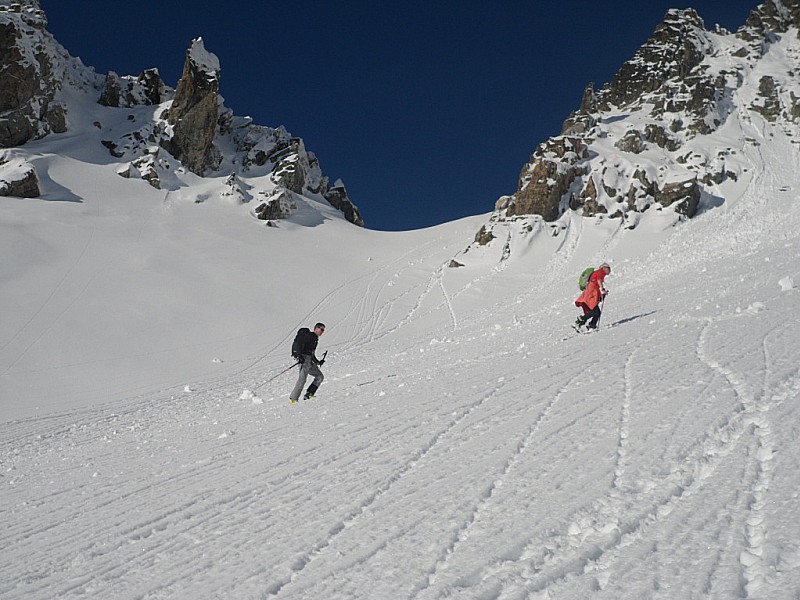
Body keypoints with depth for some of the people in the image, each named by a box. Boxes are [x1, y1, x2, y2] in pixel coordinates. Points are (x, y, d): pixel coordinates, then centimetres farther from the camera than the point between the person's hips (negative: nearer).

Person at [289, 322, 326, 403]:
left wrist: (318, 362, 23)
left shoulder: (315, 339, 24)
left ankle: (308, 395, 0)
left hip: (309, 360, 10)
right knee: (302, 378, -18)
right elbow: (299, 343, -16)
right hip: (304, 358, -10)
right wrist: (299, 355, -26)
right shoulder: (309, 335, -4)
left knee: (320, 376, 7)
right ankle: (293, 399, -20)